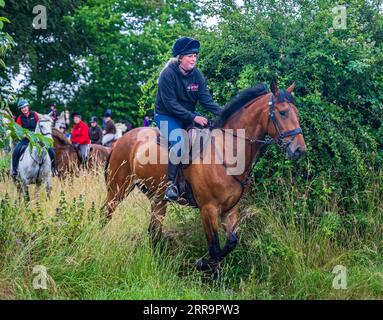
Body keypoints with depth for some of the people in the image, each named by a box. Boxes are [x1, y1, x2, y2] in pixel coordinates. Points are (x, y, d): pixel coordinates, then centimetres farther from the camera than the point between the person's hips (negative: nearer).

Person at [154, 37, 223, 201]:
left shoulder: (196, 75, -1)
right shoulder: (168, 74, -19)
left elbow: (206, 99, -5)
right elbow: (170, 104, -22)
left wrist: (223, 113, -21)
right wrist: (193, 118, -28)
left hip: (188, 115, 6)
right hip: (166, 115, -6)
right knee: (179, 142, -32)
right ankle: (171, 183, -24)